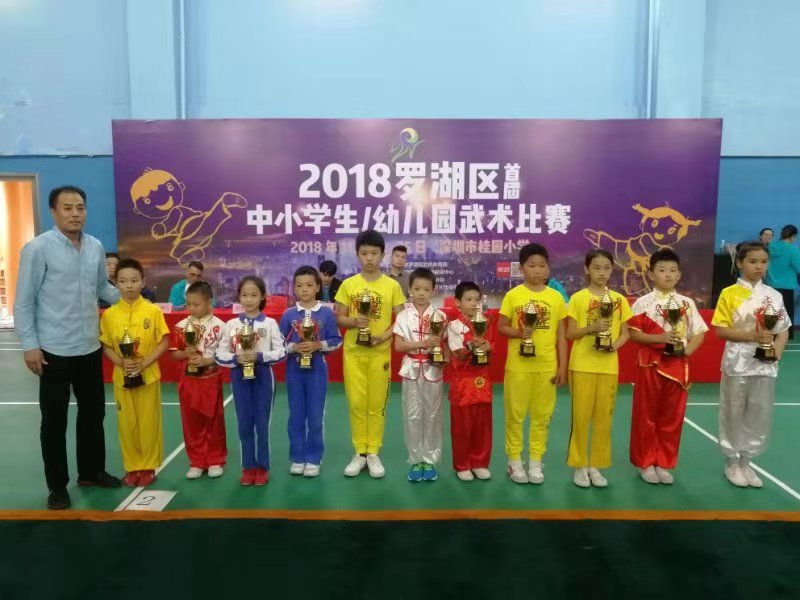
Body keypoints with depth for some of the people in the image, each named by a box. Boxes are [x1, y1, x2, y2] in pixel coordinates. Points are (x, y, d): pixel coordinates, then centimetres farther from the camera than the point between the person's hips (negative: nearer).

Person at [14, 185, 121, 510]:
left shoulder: (96, 247, 4)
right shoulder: (38, 248, -11)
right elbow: (24, 301, -9)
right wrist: (29, 345, -12)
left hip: (90, 347, 5)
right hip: (54, 350, -5)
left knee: (93, 413, 17)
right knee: (54, 420, 7)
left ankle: (92, 471, 35)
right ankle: (57, 485, 22)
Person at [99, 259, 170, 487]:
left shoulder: (153, 311, -7)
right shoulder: (109, 314, -2)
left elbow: (164, 343, -5)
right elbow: (106, 346, 3)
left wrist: (144, 363, -16)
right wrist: (121, 362, -14)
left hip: (149, 375, -2)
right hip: (122, 376, 2)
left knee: (149, 422, 6)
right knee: (127, 423, 10)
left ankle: (148, 467, 20)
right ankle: (132, 467, 24)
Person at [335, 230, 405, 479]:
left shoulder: (392, 285, -1)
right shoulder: (348, 284, 2)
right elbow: (338, 318, 5)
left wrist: (383, 336, -15)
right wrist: (354, 321, -16)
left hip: (380, 353, -1)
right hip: (353, 353, 1)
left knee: (377, 404, 5)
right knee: (356, 403, 5)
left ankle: (374, 454, 18)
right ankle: (359, 453, 18)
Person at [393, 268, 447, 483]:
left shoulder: (439, 316, 1)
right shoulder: (403, 316, -1)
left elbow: (445, 344, 3)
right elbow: (398, 346, -7)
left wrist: (445, 357, -18)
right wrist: (423, 344, -17)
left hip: (434, 371, 0)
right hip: (412, 371, 0)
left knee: (432, 416, 6)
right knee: (413, 416, 4)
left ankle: (430, 460, 17)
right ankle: (415, 460, 15)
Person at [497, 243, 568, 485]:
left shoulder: (556, 297, 2)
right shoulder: (513, 295, -3)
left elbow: (561, 336, 5)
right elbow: (501, 326, 0)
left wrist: (562, 366, 2)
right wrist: (519, 333, -19)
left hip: (547, 366, 2)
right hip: (518, 366, -2)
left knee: (542, 416, 10)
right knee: (515, 414, 6)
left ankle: (536, 462, 23)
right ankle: (514, 461, 20)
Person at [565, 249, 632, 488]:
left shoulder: (619, 299, 5)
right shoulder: (578, 298, -2)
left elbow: (625, 333, 9)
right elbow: (570, 334, -3)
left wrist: (615, 345, -11)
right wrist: (592, 327, -19)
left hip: (609, 366, 3)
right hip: (582, 365, -2)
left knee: (604, 416, 7)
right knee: (581, 416, 1)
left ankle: (597, 465, 18)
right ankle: (580, 465, 13)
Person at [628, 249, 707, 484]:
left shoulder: (687, 303, 5)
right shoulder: (643, 303, -4)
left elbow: (699, 333, 6)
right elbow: (634, 333, -9)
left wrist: (689, 349, -11)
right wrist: (659, 338, -21)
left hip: (677, 365, 3)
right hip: (650, 365, -3)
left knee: (672, 416, 9)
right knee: (646, 416, 5)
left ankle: (664, 463, 23)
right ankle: (645, 462, 18)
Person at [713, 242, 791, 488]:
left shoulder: (774, 295, 5)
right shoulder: (729, 294, -6)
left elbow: (783, 330, 9)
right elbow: (720, 330, -9)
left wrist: (776, 351, -9)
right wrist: (751, 335, -20)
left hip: (765, 363, 4)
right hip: (738, 362, -3)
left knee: (760, 413, 9)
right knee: (733, 412, 6)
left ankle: (745, 461, 25)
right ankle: (732, 462, 21)